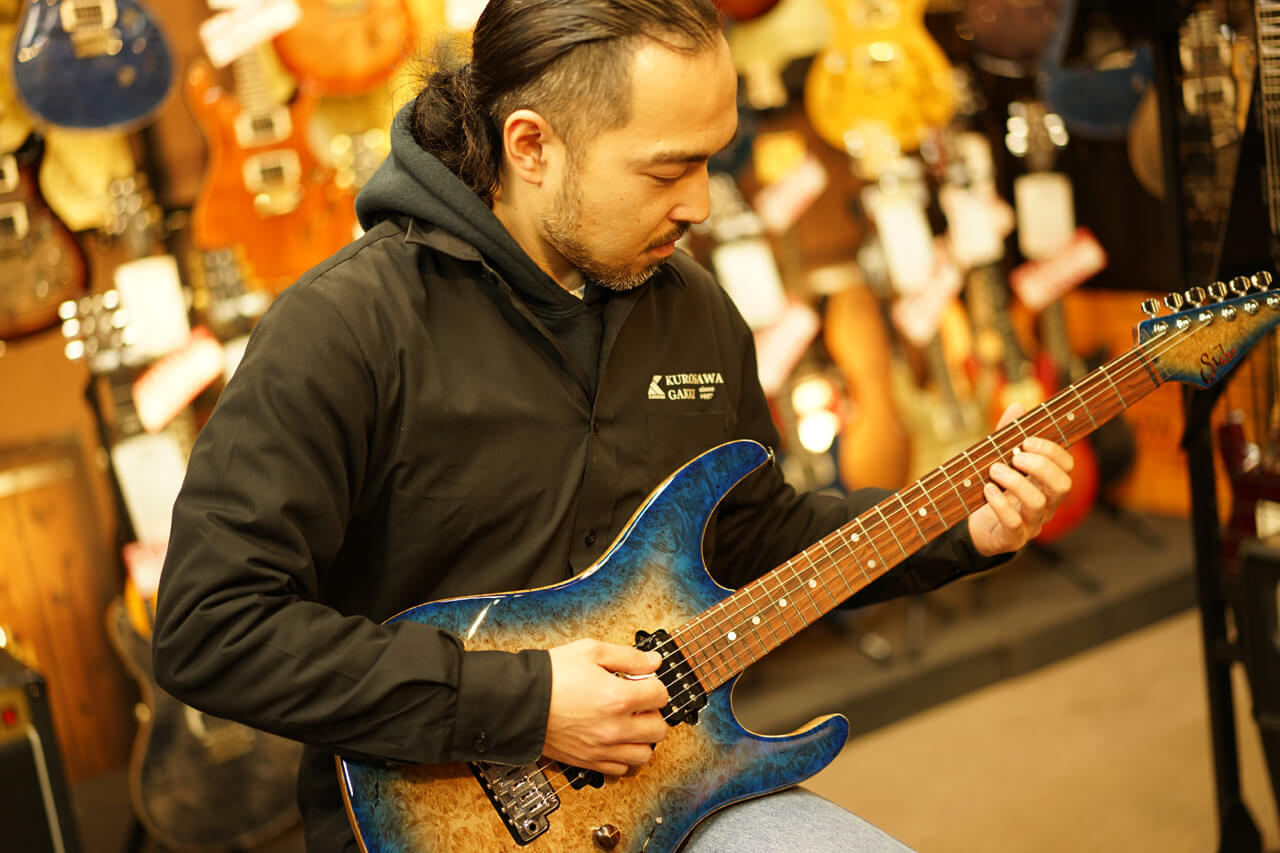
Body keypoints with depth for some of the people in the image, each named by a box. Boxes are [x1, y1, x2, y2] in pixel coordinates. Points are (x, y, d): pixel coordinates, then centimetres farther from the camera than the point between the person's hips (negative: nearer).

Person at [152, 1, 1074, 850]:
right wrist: (519, 700, -21)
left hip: (666, 774, 6)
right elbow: (207, 626, -20)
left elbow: (753, 533, 19)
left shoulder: (695, 309, 6)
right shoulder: (348, 326, -17)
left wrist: (958, 532, 5)